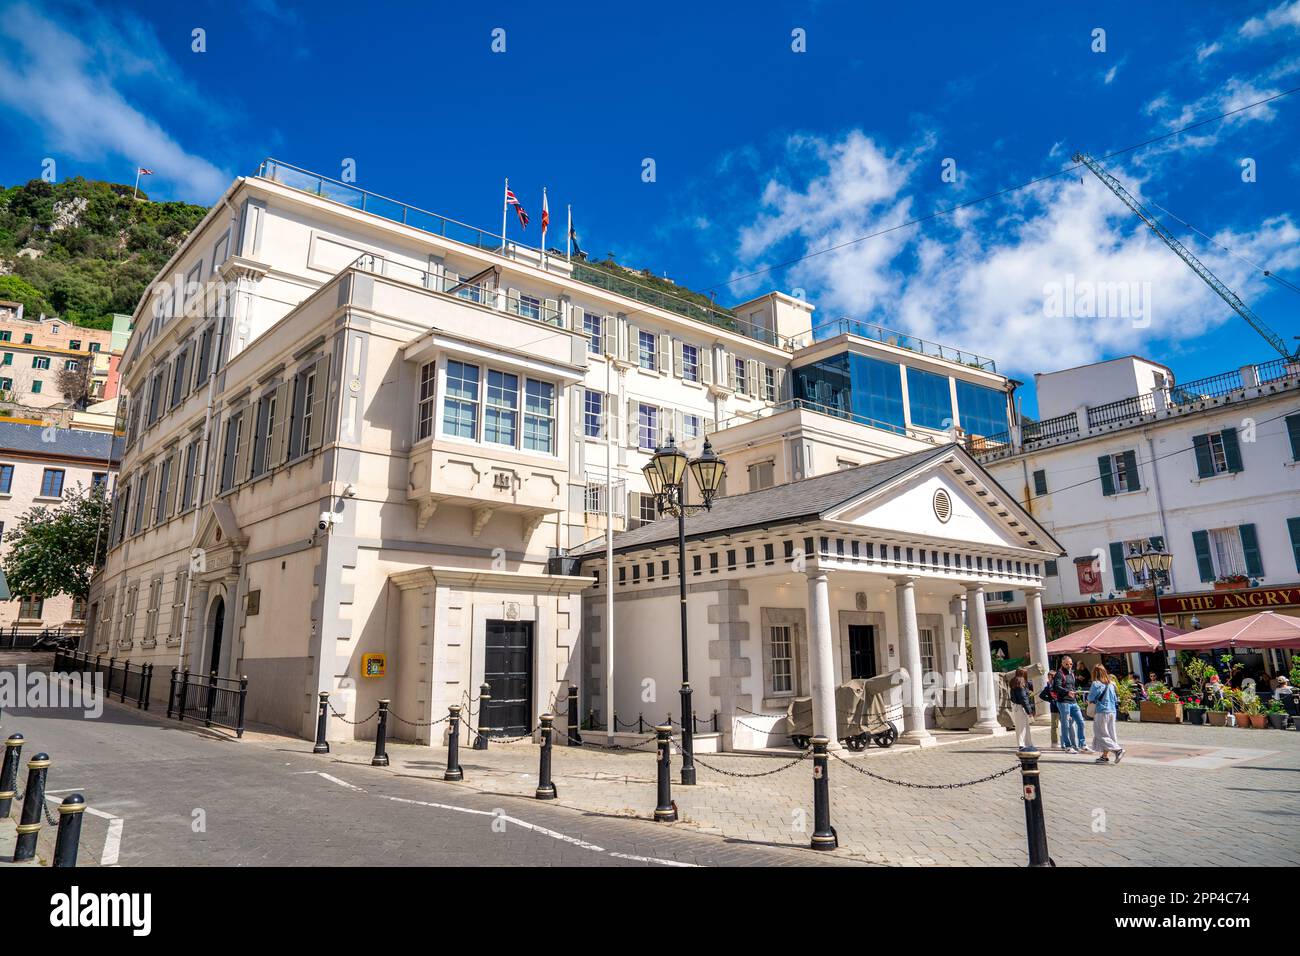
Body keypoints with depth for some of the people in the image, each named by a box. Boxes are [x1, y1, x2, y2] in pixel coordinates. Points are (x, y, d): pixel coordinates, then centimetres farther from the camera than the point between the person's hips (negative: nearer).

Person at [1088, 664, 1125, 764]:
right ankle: (1105, 755, 12)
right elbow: (1116, 699, 13)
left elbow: (1090, 698, -9)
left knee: (1101, 734, 1)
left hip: (1102, 712, -7)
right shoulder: (1111, 684, 8)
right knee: (1109, 733, 11)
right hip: (1112, 711, 7)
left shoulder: (1096, 684, -11)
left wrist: (1090, 701, 12)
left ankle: (1117, 749, -13)